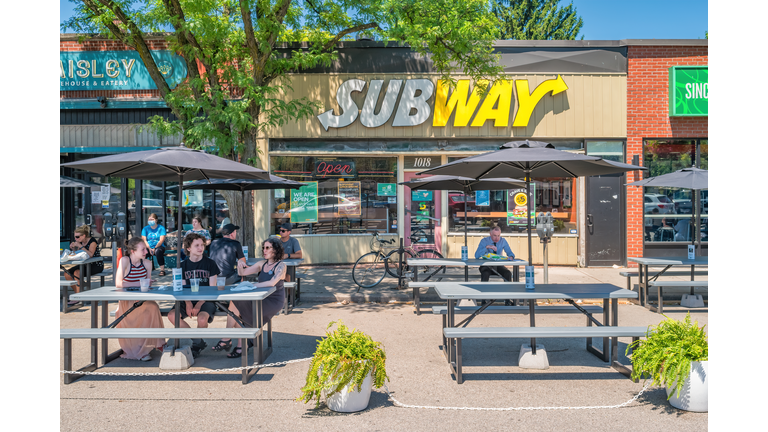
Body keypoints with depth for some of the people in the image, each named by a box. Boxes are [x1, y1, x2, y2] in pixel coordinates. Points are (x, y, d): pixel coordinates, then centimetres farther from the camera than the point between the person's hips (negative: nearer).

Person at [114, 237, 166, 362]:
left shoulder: (147, 263, 4)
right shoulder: (125, 260, -10)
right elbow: (118, 283, -17)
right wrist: (139, 283, -21)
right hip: (127, 302, -4)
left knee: (153, 308, -29)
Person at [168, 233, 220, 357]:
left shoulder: (210, 263, 0)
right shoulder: (183, 265, 8)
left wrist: (199, 304, -18)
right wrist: (188, 303, -15)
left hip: (206, 300, -4)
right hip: (188, 300, 4)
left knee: (202, 318, -34)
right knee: (172, 315, -23)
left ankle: (196, 346, -2)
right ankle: (199, 342, -7)